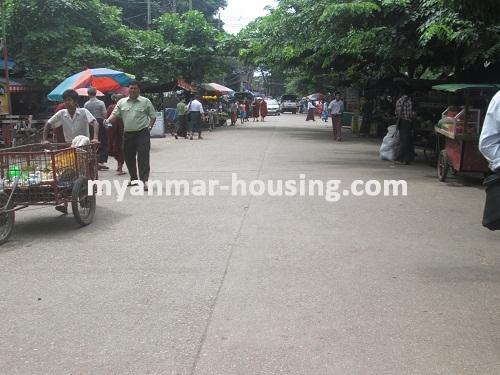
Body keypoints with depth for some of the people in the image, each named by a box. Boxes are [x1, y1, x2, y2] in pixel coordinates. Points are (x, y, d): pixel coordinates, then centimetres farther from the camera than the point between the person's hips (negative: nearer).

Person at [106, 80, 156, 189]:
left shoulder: (146, 102, 3)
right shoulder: (121, 102, 9)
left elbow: (153, 116, 7)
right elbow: (115, 115, 4)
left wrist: (149, 126, -4)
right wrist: (108, 120, -16)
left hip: (142, 133, -4)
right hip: (127, 134, 4)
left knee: (143, 158, -10)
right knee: (129, 157, 11)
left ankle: (144, 181, -11)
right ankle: (133, 178, 27)